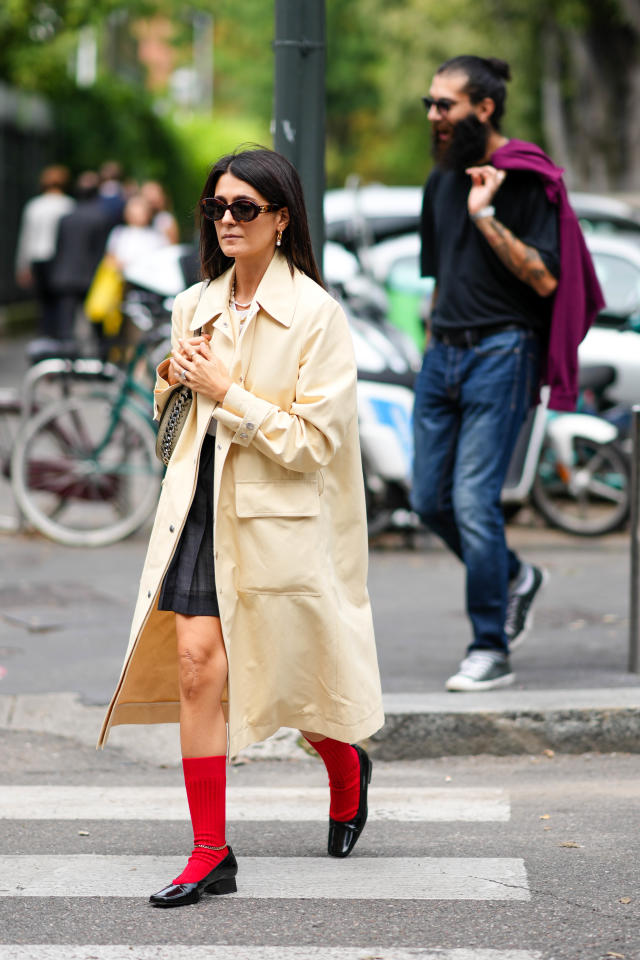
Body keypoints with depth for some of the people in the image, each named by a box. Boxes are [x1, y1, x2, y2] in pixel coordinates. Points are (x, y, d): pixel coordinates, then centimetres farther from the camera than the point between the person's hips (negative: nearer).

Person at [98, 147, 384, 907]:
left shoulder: (315, 315, -11)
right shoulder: (195, 306, 8)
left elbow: (312, 441, -14)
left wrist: (227, 393, -18)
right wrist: (174, 376, 0)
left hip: (278, 518, -5)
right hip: (201, 504, 5)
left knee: (288, 675, 8)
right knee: (197, 665, -7)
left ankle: (348, 772, 41)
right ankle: (210, 853, -2)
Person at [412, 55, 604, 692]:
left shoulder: (526, 179, -9)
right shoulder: (441, 181, 14)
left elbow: (545, 279, -15)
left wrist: (486, 217, -20)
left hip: (500, 352, -7)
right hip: (443, 353, 7)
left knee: (473, 500, -12)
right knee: (429, 500, 7)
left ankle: (491, 650, -3)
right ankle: (514, 578, 31)